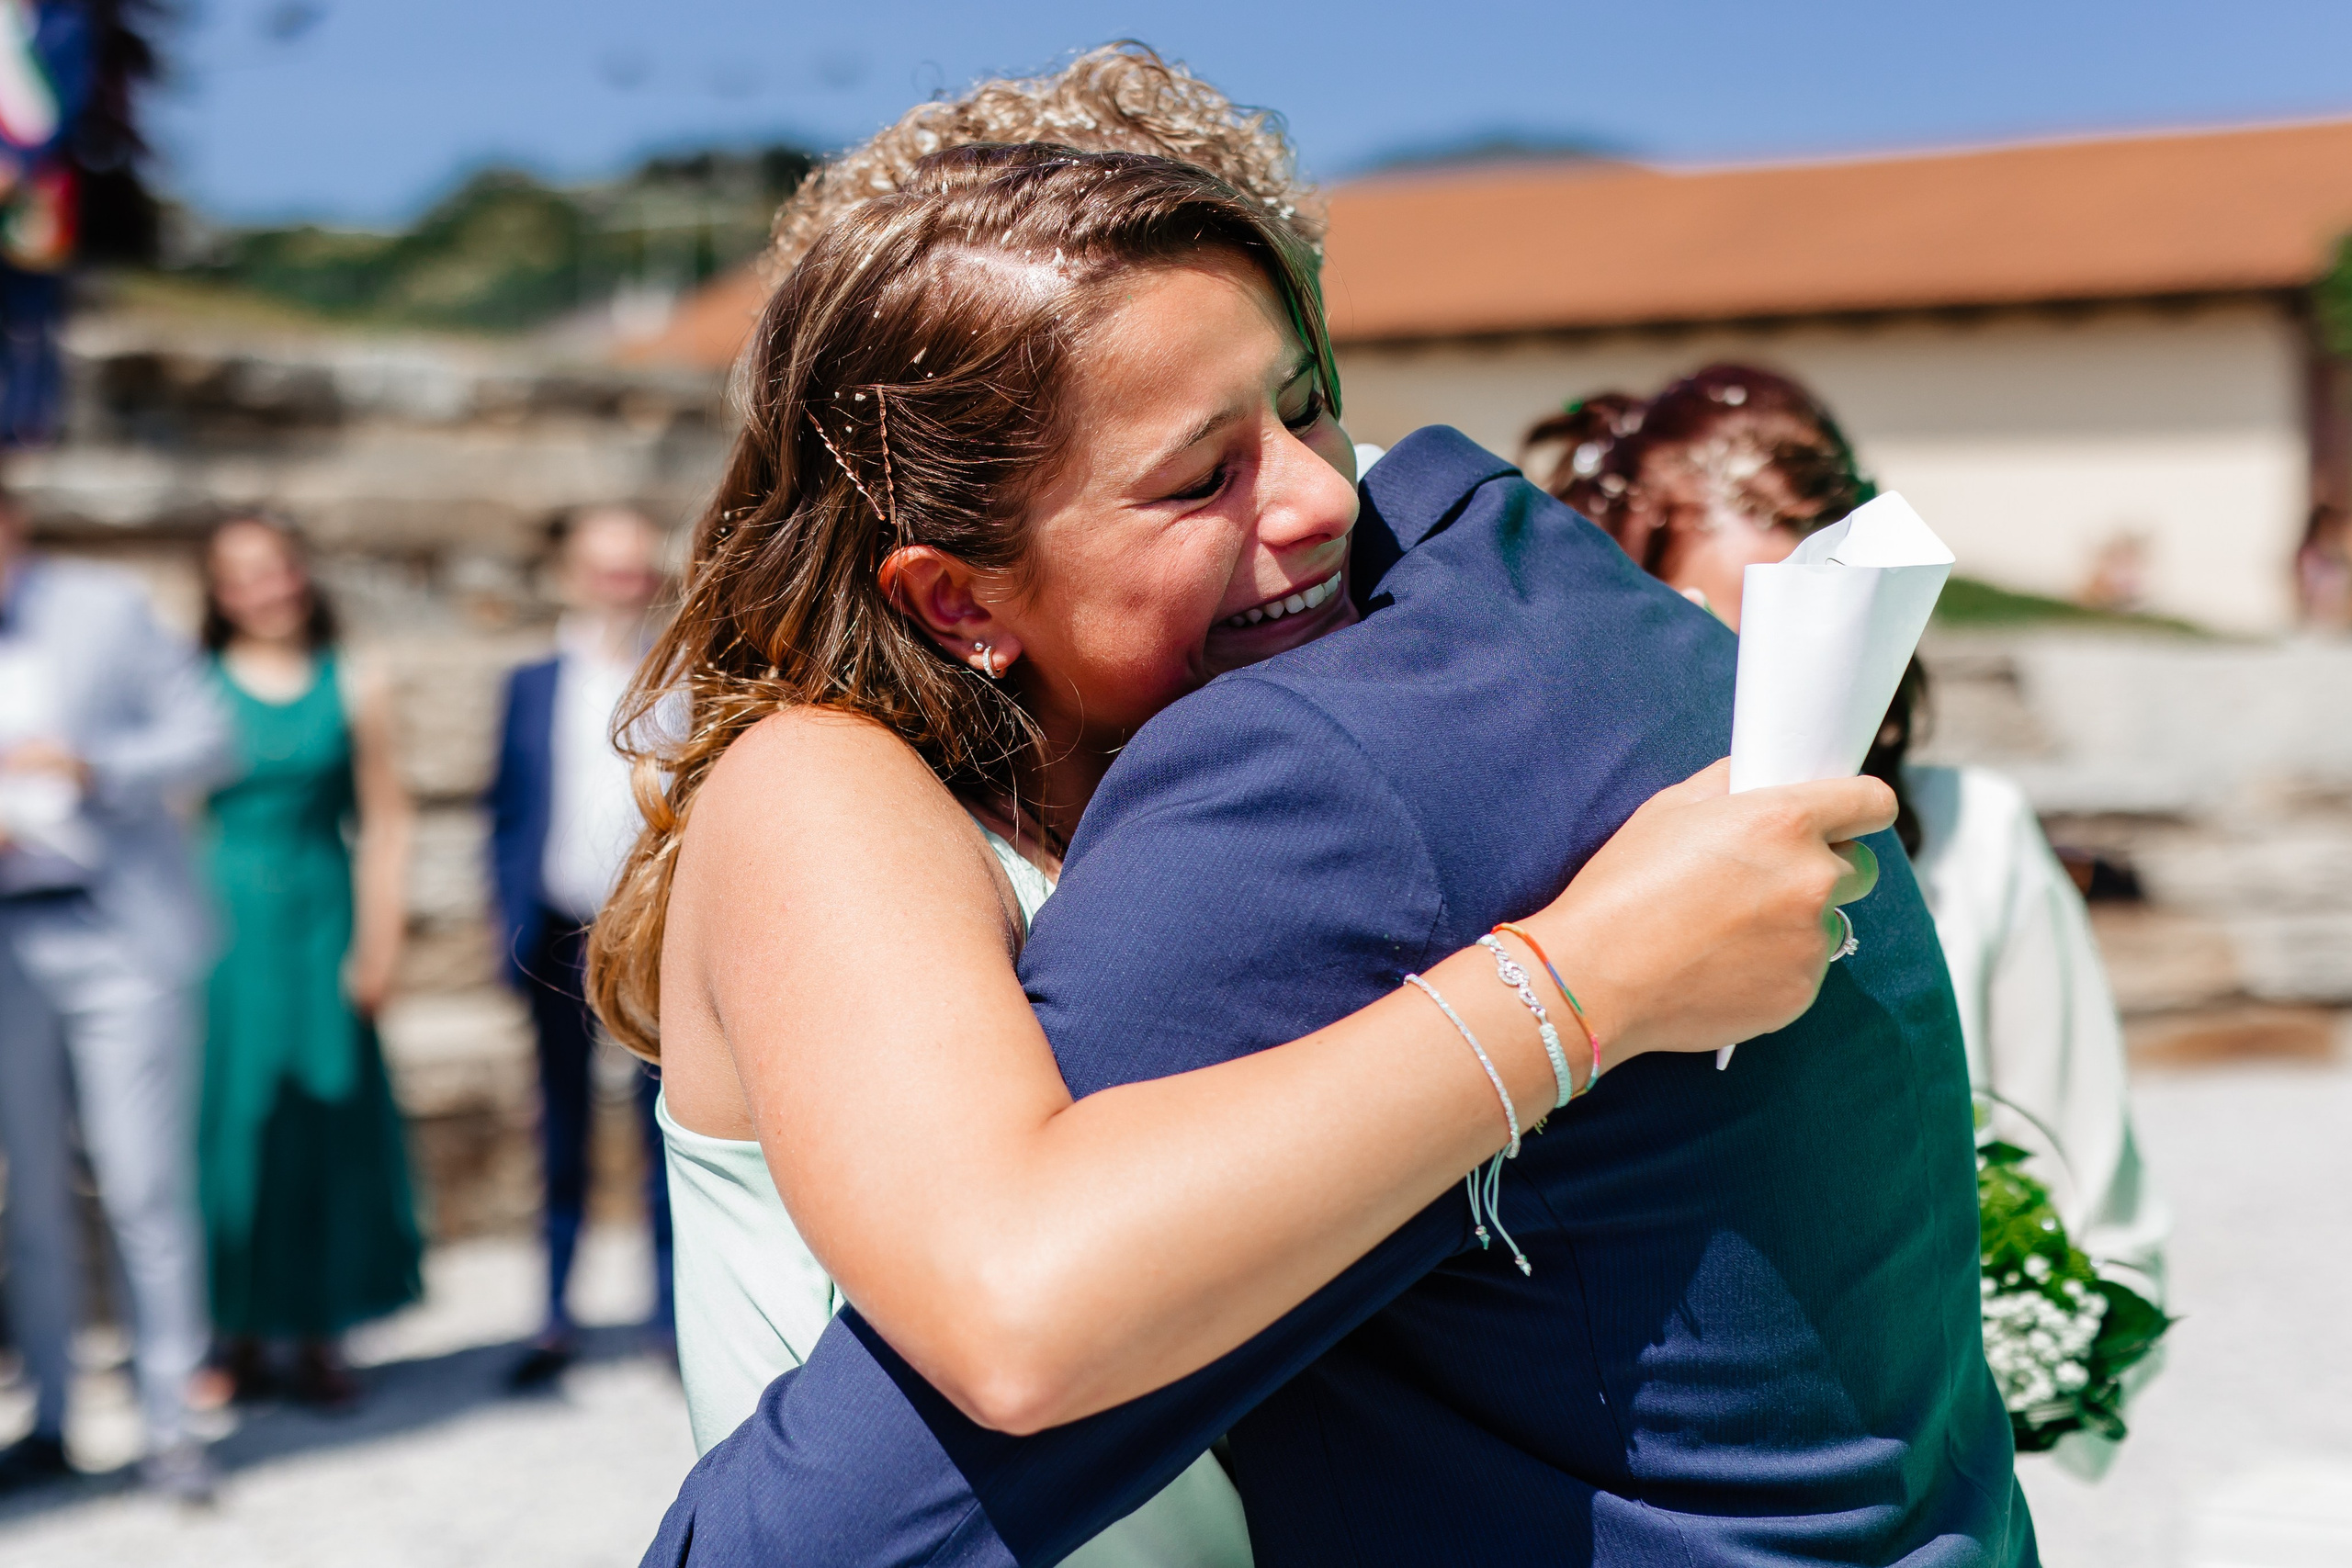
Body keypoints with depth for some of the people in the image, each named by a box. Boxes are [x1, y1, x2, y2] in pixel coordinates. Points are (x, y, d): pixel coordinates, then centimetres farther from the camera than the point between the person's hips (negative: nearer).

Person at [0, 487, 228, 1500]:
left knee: (146, 1189, -2)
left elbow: (205, 740, 0)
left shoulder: (104, 608, 2)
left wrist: (97, 770, -16)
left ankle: (169, 1422, 7)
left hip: (119, 933, -2)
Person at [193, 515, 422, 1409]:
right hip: (222, 922, -1)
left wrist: (379, 939, -3)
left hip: (320, 920, 1)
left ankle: (319, 1337, 10)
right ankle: (240, 1335, 12)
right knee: (228, 1116, 1)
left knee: (325, 1118, 1)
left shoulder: (355, 689, 6)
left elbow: (385, 825, 5)